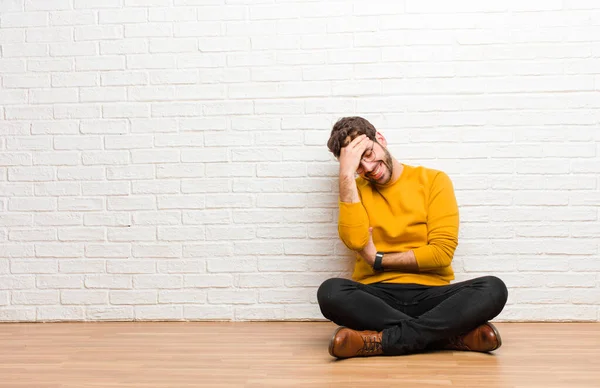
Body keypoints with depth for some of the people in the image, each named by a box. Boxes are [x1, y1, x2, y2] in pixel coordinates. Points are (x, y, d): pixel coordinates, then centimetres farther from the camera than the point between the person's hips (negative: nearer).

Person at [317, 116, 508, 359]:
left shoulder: (434, 181, 6)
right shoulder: (354, 190, 10)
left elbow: (442, 252, -4)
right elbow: (355, 240, -12)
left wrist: (378, 260, -2)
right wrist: (346, 173, -10)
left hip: (430, 294, 0)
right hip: (376, 297, 0)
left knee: (493, 289, -27)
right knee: (330, 292, -32)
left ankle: (382, 340, -31)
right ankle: (454, 335, -28)